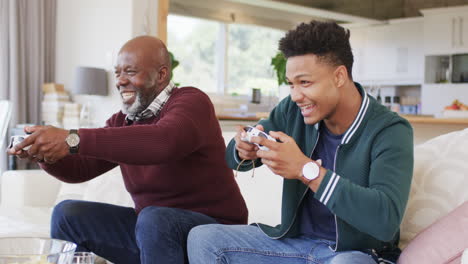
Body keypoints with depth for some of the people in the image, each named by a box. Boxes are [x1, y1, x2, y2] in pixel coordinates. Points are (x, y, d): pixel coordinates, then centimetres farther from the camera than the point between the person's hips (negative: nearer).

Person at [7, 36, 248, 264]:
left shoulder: (191, 101, -16)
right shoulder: (121, 121, 8)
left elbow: (164, 142, -38)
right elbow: (80, 169, 7)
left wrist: (73, 140, -40)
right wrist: (45, 154, -16)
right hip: (150, 226, 7)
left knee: (155, 218, -36)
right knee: (67, 213, 2)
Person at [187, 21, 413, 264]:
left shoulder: (389, 132, -19)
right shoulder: (292, 110, -3)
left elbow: (386, 220, -33)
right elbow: (233, 158, 8)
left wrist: (306, 169, -34)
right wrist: (244, 150, -18)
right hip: (296, 241, 6)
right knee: (202, 238, -7)